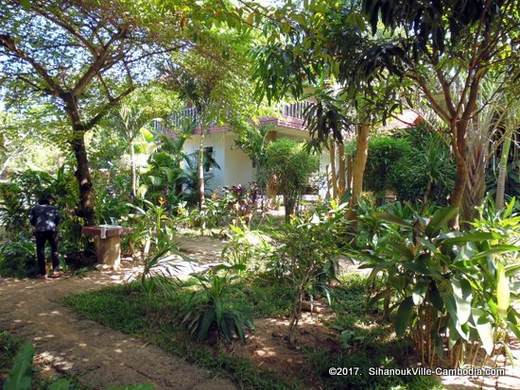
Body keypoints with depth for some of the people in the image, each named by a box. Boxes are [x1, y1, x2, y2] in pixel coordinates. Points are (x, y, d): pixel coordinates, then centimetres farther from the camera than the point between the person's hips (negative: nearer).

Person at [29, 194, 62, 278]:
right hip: (52, 230, -1)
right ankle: (56, 270, -3)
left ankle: (42, 272, 8)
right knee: (54, 250, 6)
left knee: (40, 251, 8)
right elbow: (57, 219, 4)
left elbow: (32, 220, 8)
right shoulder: (53, 208, 14)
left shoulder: (35, 208, 16)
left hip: (40, 231, 1)